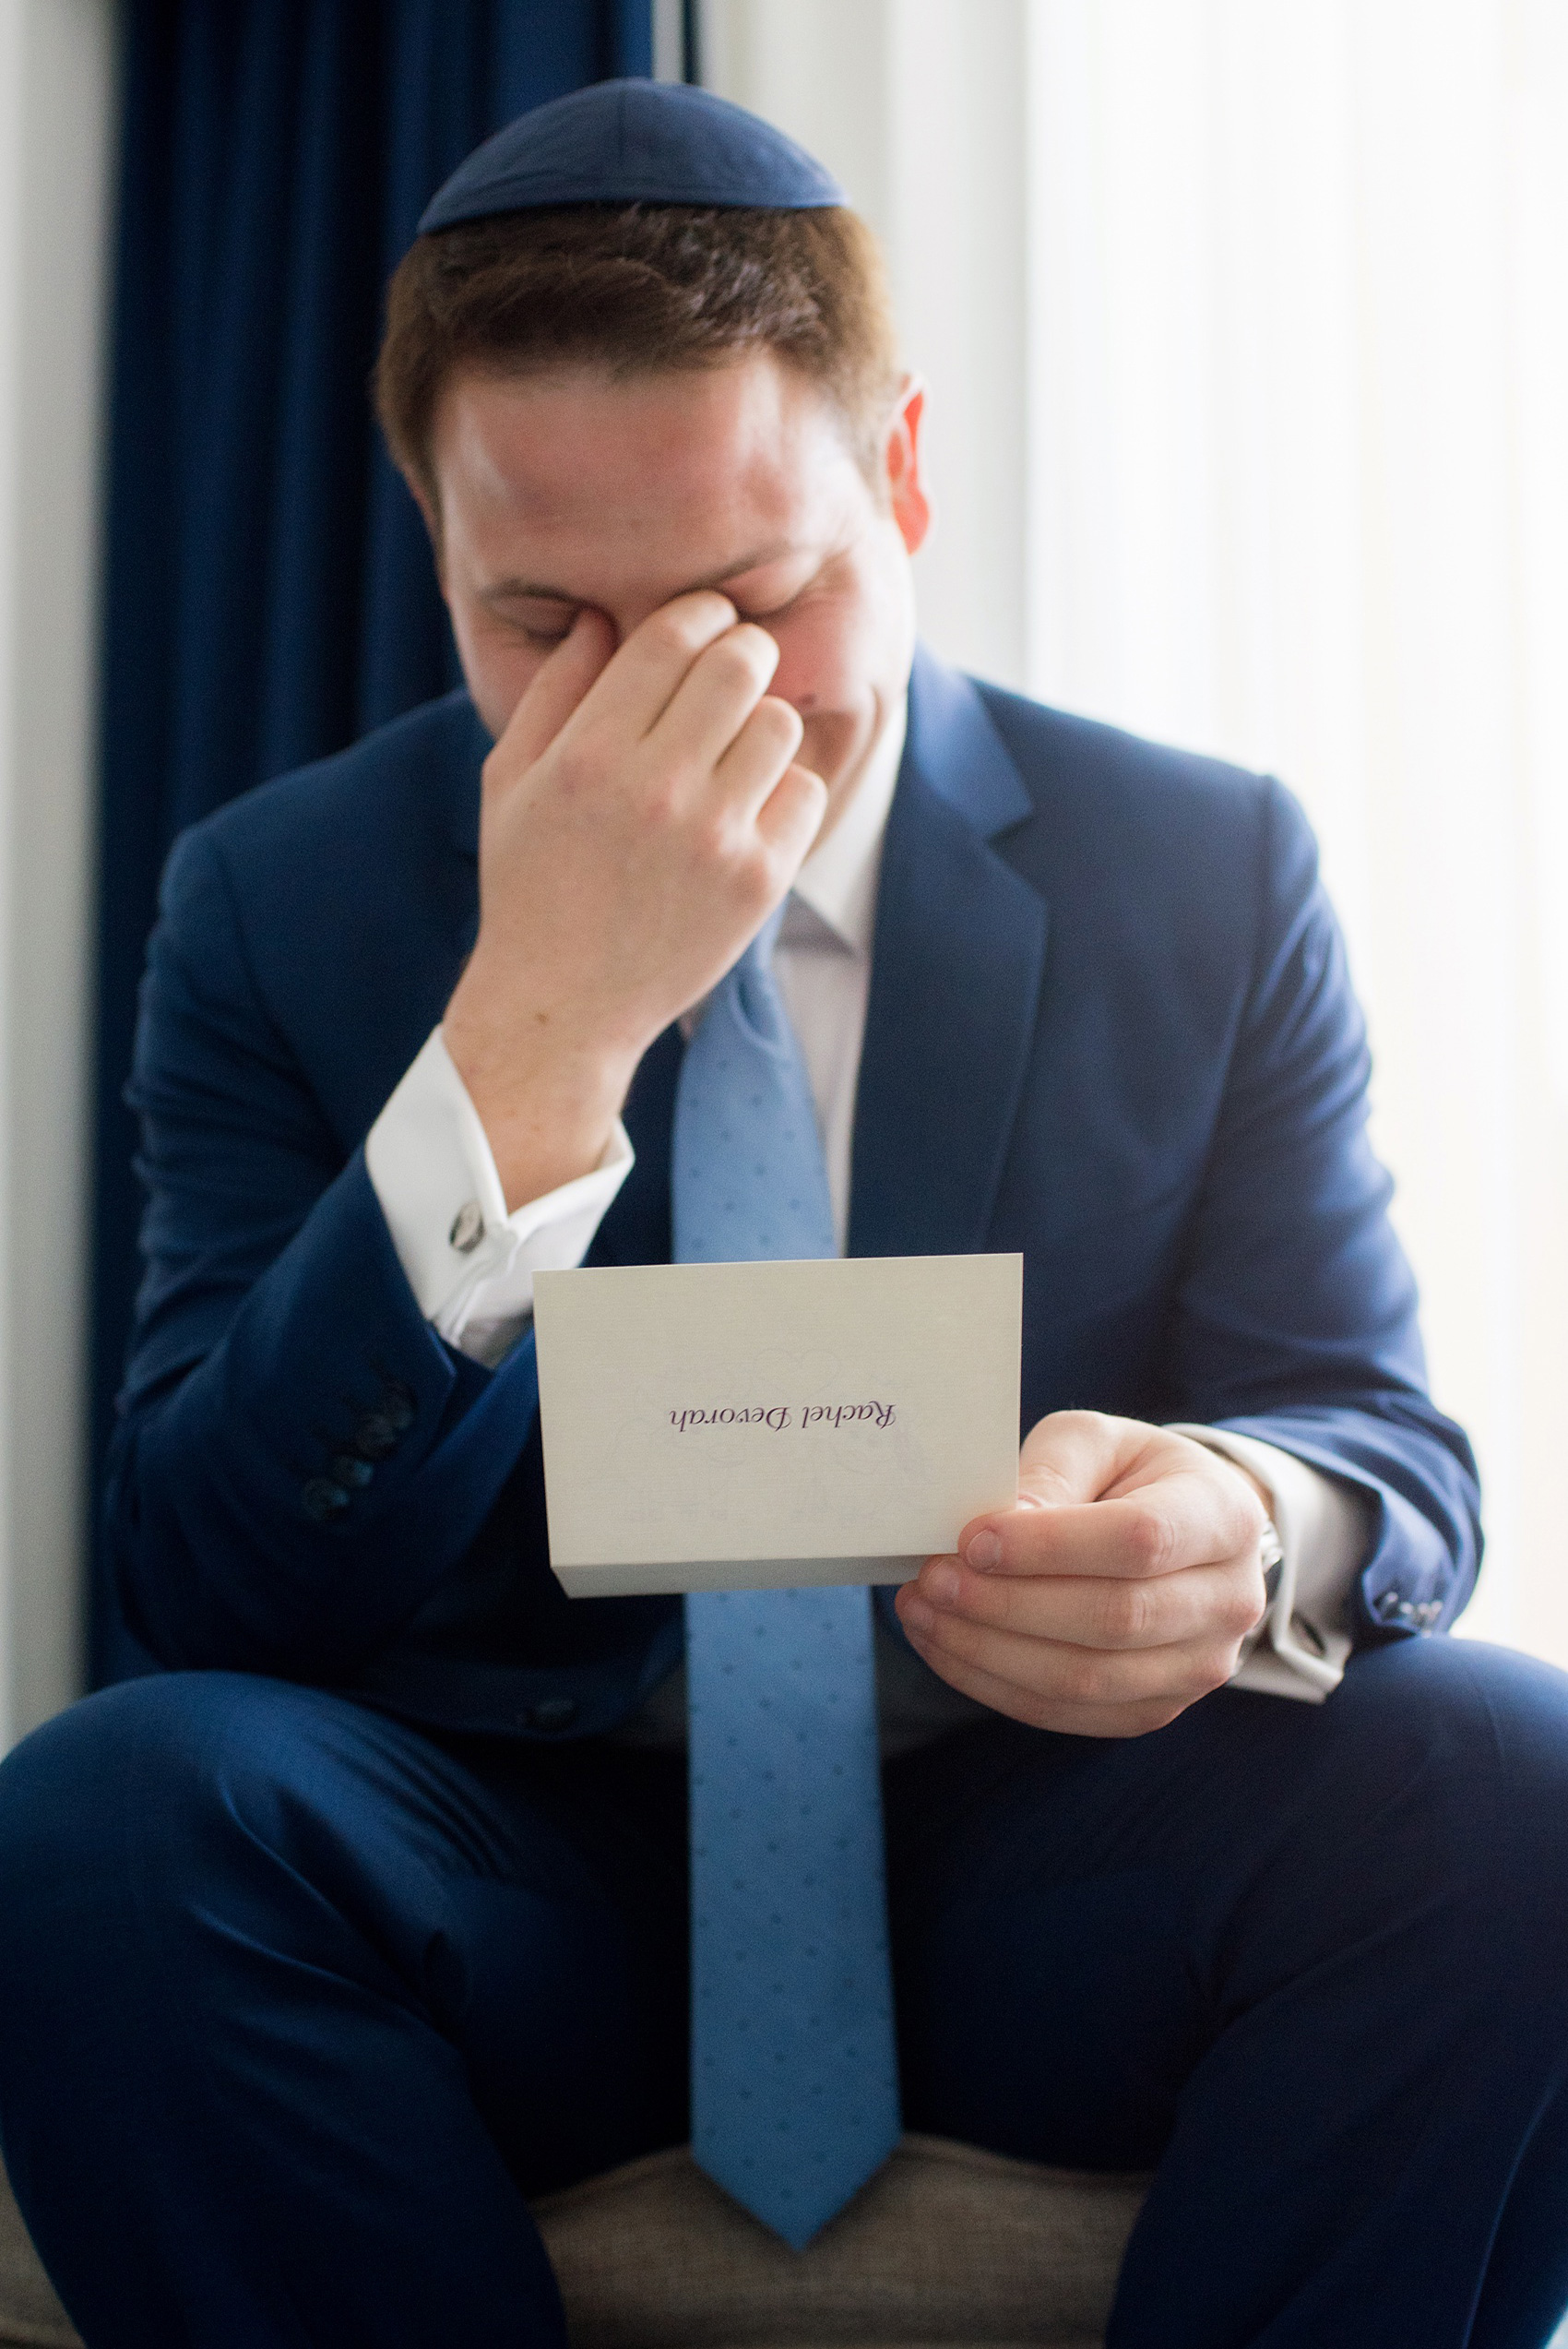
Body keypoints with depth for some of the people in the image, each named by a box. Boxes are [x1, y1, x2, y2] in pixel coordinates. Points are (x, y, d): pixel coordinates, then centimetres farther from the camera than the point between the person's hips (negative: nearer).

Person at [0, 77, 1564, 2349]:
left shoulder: (1204, 875, 0)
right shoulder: (277, 903, -1)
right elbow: (217, 1589, -10)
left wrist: (1241, 1533, -29)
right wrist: (531, 1043, -25)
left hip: (1029, 1870, 0)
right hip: (523, 1884, 0)